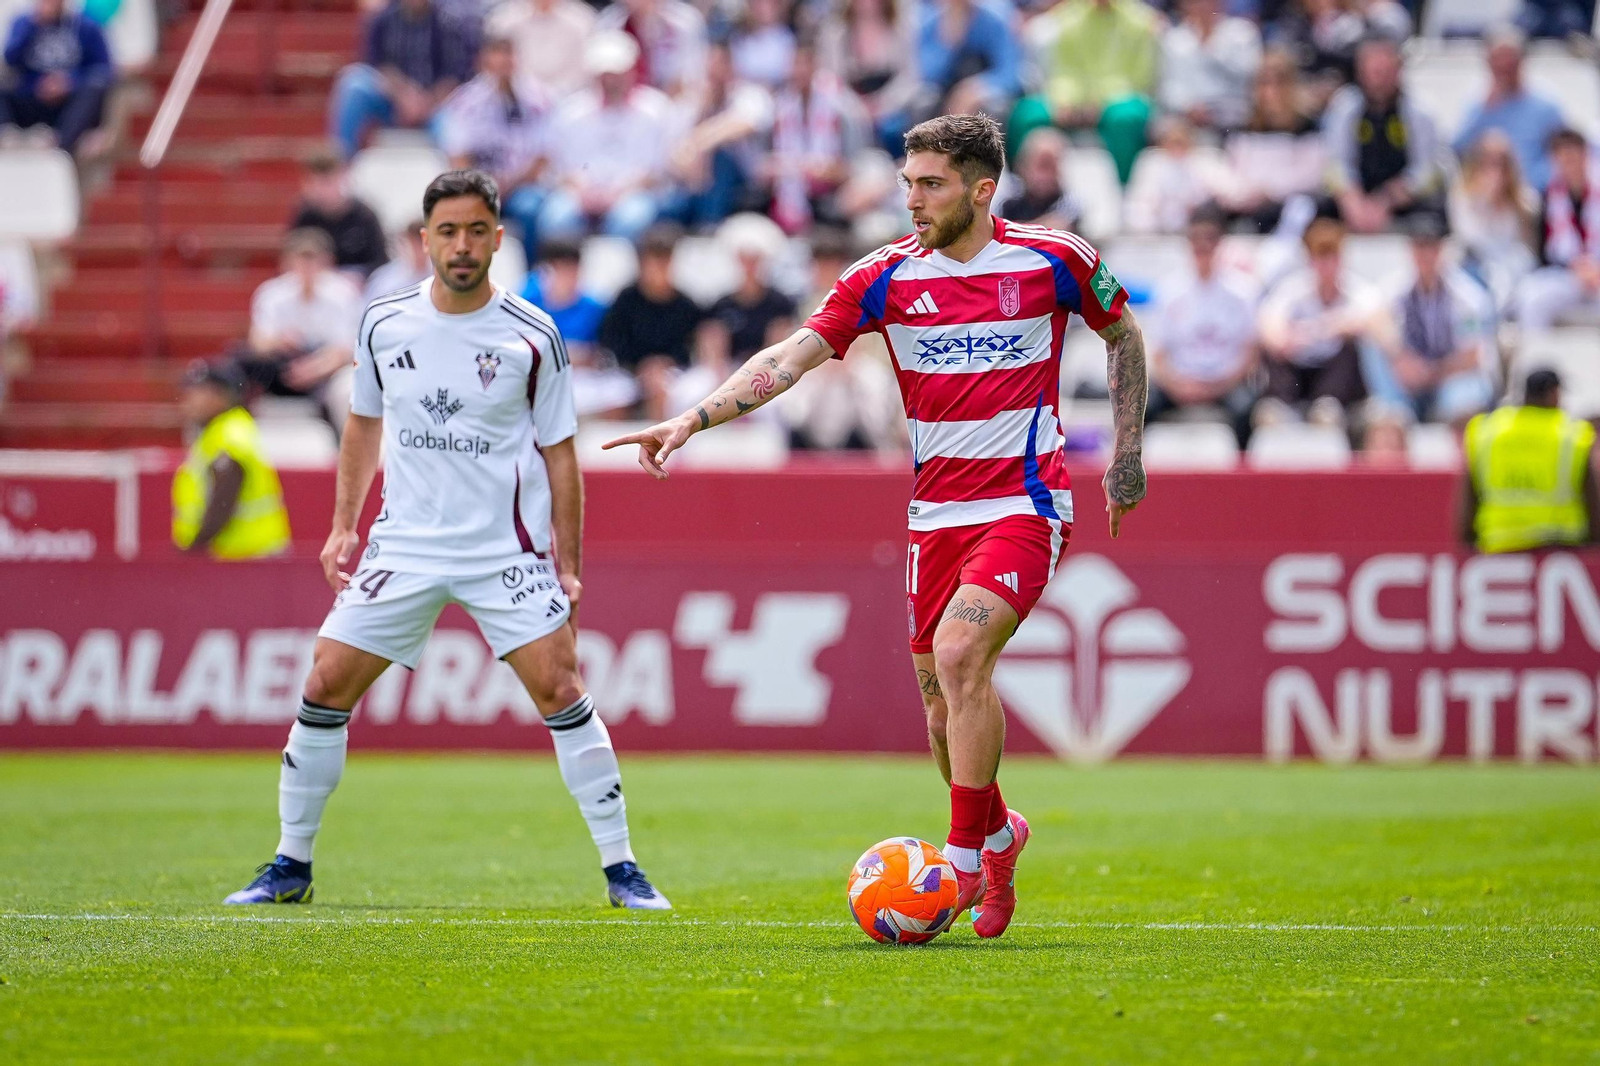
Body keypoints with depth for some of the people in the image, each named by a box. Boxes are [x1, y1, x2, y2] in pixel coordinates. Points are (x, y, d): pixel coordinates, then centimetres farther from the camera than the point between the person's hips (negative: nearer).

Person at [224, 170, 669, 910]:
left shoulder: (532, 337, -5)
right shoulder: (383, 325, 1)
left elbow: (558, 451, 2)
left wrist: (568, 564, -1)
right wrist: (343, 527, 11)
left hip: (509, 551, -2)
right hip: (404, 544, 2)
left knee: (560, 691, -13)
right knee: (325, 688, -3)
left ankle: (621, 870, -4)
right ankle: (290, 866, 11)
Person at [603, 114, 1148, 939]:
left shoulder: (1054, 261, -5)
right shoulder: (886, 277, -2)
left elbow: (1122, 334, 13)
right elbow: (791, 357, -9)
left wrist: (1127, 452, 10)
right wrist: (692, 420, -21)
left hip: (1023, 507, -4)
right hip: (936, 515, 4)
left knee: (958, 654, -23)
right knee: (940, 695, 6)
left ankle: (968, 860, -15)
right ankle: (995, 835, 33)